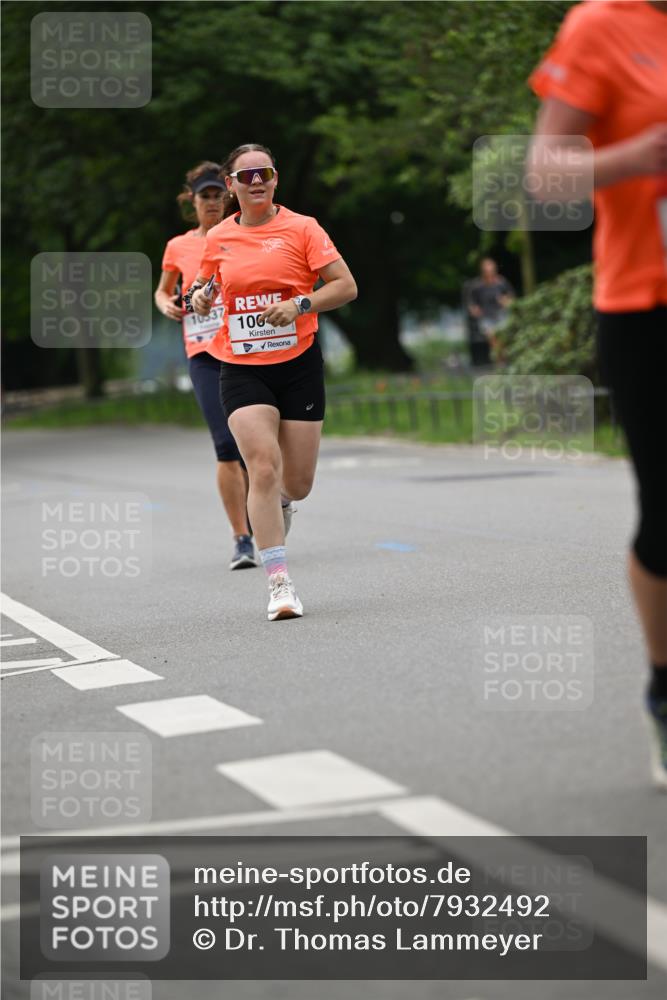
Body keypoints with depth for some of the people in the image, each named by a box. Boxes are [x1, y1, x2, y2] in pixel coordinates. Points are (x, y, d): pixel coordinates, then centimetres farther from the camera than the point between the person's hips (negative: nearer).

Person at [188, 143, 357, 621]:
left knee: (298, 483, 4)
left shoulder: (301, 228, -2)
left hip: (299, 365, 0)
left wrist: (300, 305, -19)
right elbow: (205, 282, 23)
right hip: (242, 369, 1)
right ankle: (280, 583, -14)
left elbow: (346, 286, -5)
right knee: (263, 470, -17)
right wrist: (198, 295, 0)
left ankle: (279, 502, 44)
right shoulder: (217, 239, 6)